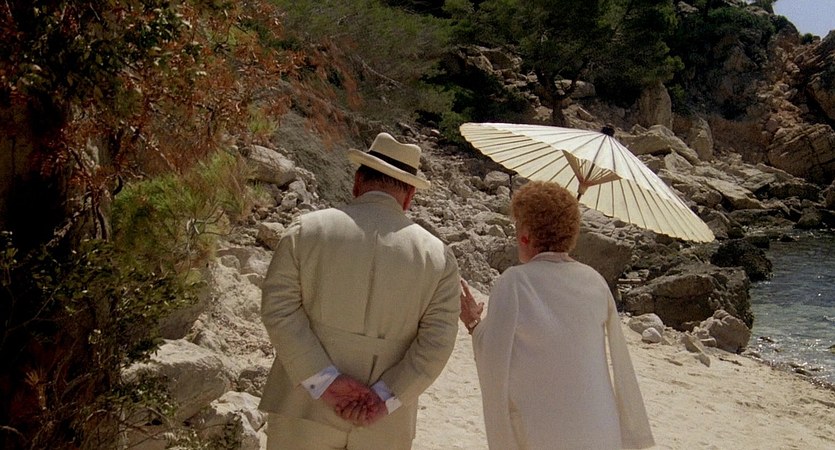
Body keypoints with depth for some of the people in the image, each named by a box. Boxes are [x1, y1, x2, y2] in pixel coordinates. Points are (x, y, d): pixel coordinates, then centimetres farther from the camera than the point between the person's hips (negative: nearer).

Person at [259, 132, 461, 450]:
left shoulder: (306, 229, -2)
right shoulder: (438, 257, 0)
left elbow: (278, 309, -8)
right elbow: (436, 343, -6)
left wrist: (325, 381, -11)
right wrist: (384, 399, -8)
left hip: (305, 418, 0)